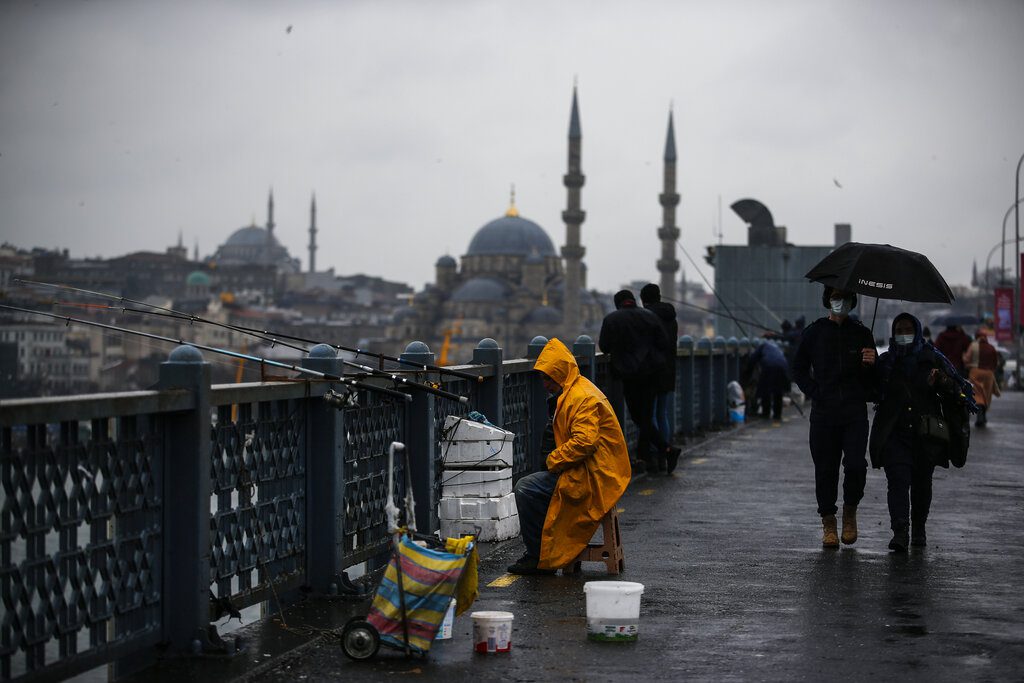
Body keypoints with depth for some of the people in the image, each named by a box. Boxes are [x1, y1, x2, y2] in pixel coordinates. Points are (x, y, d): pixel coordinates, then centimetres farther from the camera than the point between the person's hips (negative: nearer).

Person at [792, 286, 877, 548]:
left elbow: (873, 379, 14)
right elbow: (799, 369, 14)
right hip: (823, 413, 0)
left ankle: (850, 511, 11)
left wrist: (870, 364, -8)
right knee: (825, 469, 2)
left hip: (855, 411, 0)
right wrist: (815, 394, 1)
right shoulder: (814, 332, 7)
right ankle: (828, 522, 14)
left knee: (856, 465, -13)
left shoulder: (862, 333, 10)